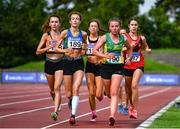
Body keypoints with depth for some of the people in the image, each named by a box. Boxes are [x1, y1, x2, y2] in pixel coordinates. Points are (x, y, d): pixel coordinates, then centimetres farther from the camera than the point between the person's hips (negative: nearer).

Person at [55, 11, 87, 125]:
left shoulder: (83, 34, 4)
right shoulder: (65, 33, -1)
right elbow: (56, 47, 1)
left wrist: (83, 50, 0)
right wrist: (64, 50, -18)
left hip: (79, 64, 0)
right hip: (68, 63, 0)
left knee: (76, 89, -18)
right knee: (69, 93, 6)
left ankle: (73, 115, -18)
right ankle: (71, 100, 43)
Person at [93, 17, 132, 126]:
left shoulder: (123, 39, 2)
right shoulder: (105, 37, -5)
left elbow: (129, 48, 23)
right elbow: (95, 51, -9)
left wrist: (128, 58, 9)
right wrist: (105, 56, -23)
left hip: (118, 68, 0)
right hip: (106, 66, 0)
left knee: (114, 93, -13)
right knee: (108, 93, 14)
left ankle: (112, 116, -20)